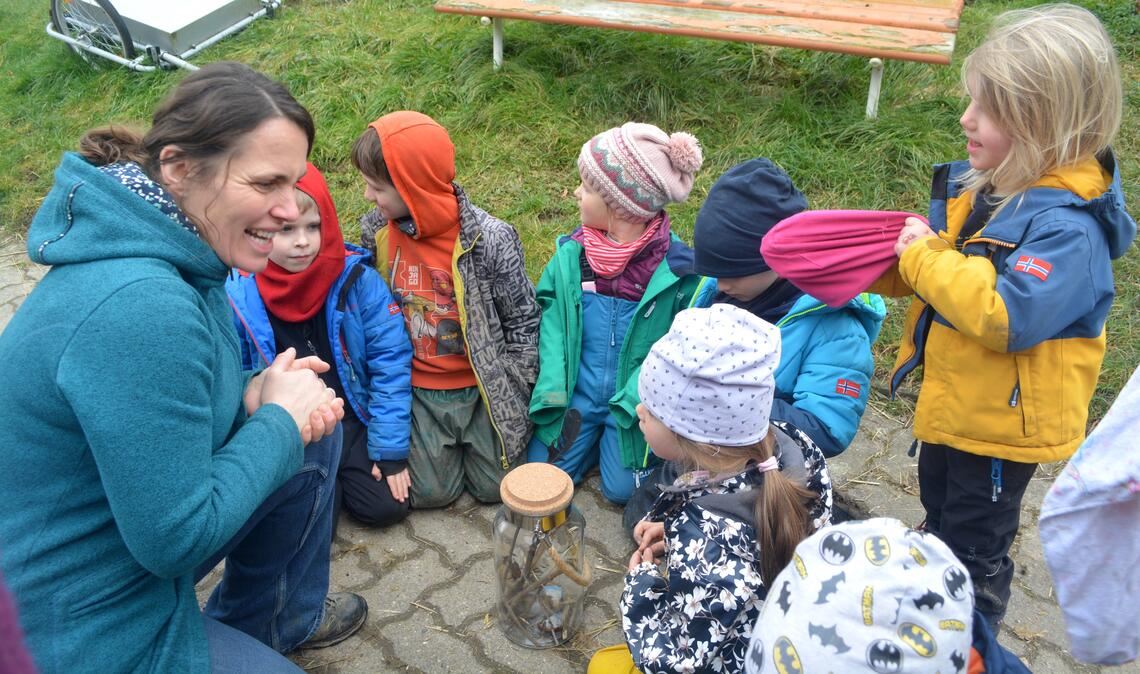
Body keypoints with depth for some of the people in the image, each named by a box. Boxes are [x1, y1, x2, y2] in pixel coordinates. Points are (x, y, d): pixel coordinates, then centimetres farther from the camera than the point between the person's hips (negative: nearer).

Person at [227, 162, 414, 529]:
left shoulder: (357, 279, -14)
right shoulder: (239, 295, -13)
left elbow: (391, 364, -10)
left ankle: (341, 470, 20)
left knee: (388, 505, -10)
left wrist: (390, 449, -11)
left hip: (353, 422, 1)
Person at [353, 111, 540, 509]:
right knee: (429, 492, 1)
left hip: (482, 387, -2)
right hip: (418, 390, 3)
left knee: (496, 487, 1)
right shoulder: (375, 232, -7)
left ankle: (486, 431, 30)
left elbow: (522, 319, -8)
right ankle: (447, 442, 30)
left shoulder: (490, 239, -20)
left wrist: (515, 393, -5)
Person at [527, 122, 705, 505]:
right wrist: (552, 389, -14)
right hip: (575, 391, 3)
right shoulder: (571, 254, -8)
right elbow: (551, 319, -3)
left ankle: (616, 437, 28)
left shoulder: (676, 267, -18)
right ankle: (593, 435, 29)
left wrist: (637, 397, -21)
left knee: (621, 488, -2)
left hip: (633, 401, -3)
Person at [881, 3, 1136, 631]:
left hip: (1003, 421, -9)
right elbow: (921, 272, 7)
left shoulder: (1067, 226, -29)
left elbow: (1007, 316, -38)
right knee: (940, 518, 30)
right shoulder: (977, 183, -3)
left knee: (975, 547, 13)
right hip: (952, 402, 9)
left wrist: (927, 256, -31)